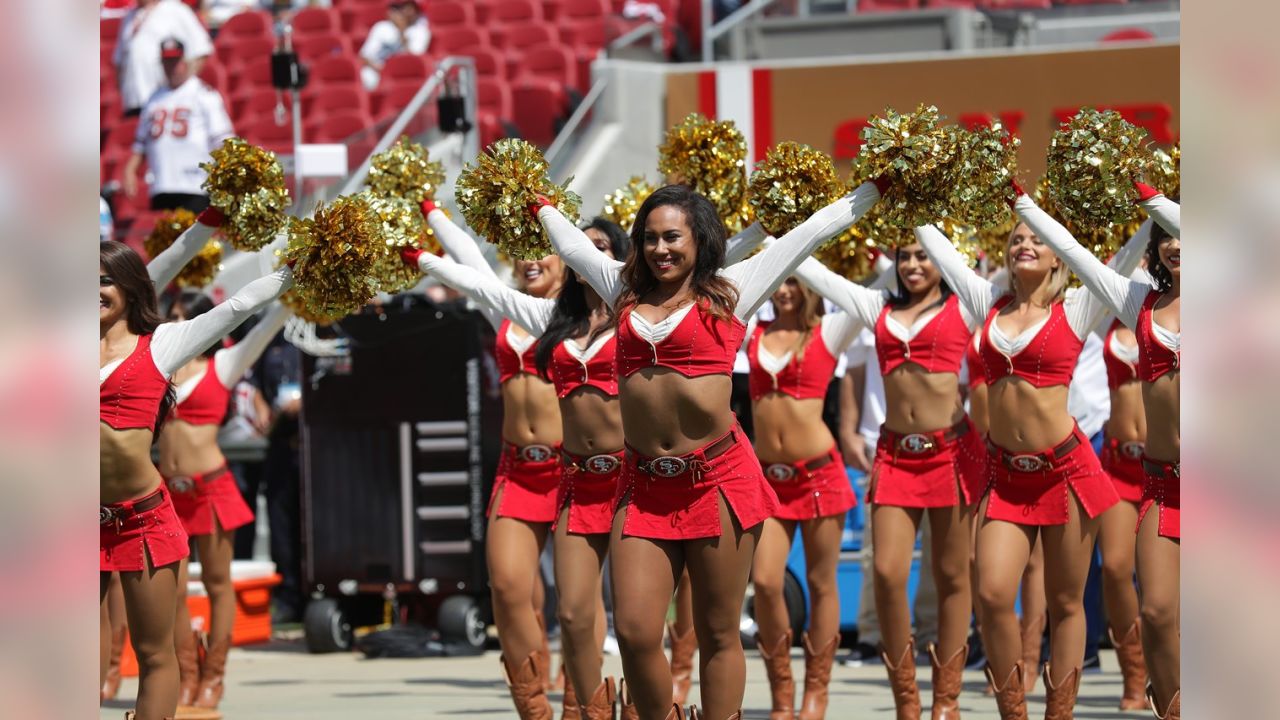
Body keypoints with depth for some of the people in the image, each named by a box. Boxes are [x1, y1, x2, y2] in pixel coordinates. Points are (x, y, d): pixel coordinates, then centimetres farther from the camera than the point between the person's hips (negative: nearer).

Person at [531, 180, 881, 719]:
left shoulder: (729, 292, 5)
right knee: (635, 634, -6)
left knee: (718, 636, 2)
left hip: (717, 480, -3)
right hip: (644, 487, 3)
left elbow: (814, 231, 10)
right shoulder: (628, 292, 16)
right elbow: (573, 246, 35)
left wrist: (877, 187, 14)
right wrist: (542, 208, 49)